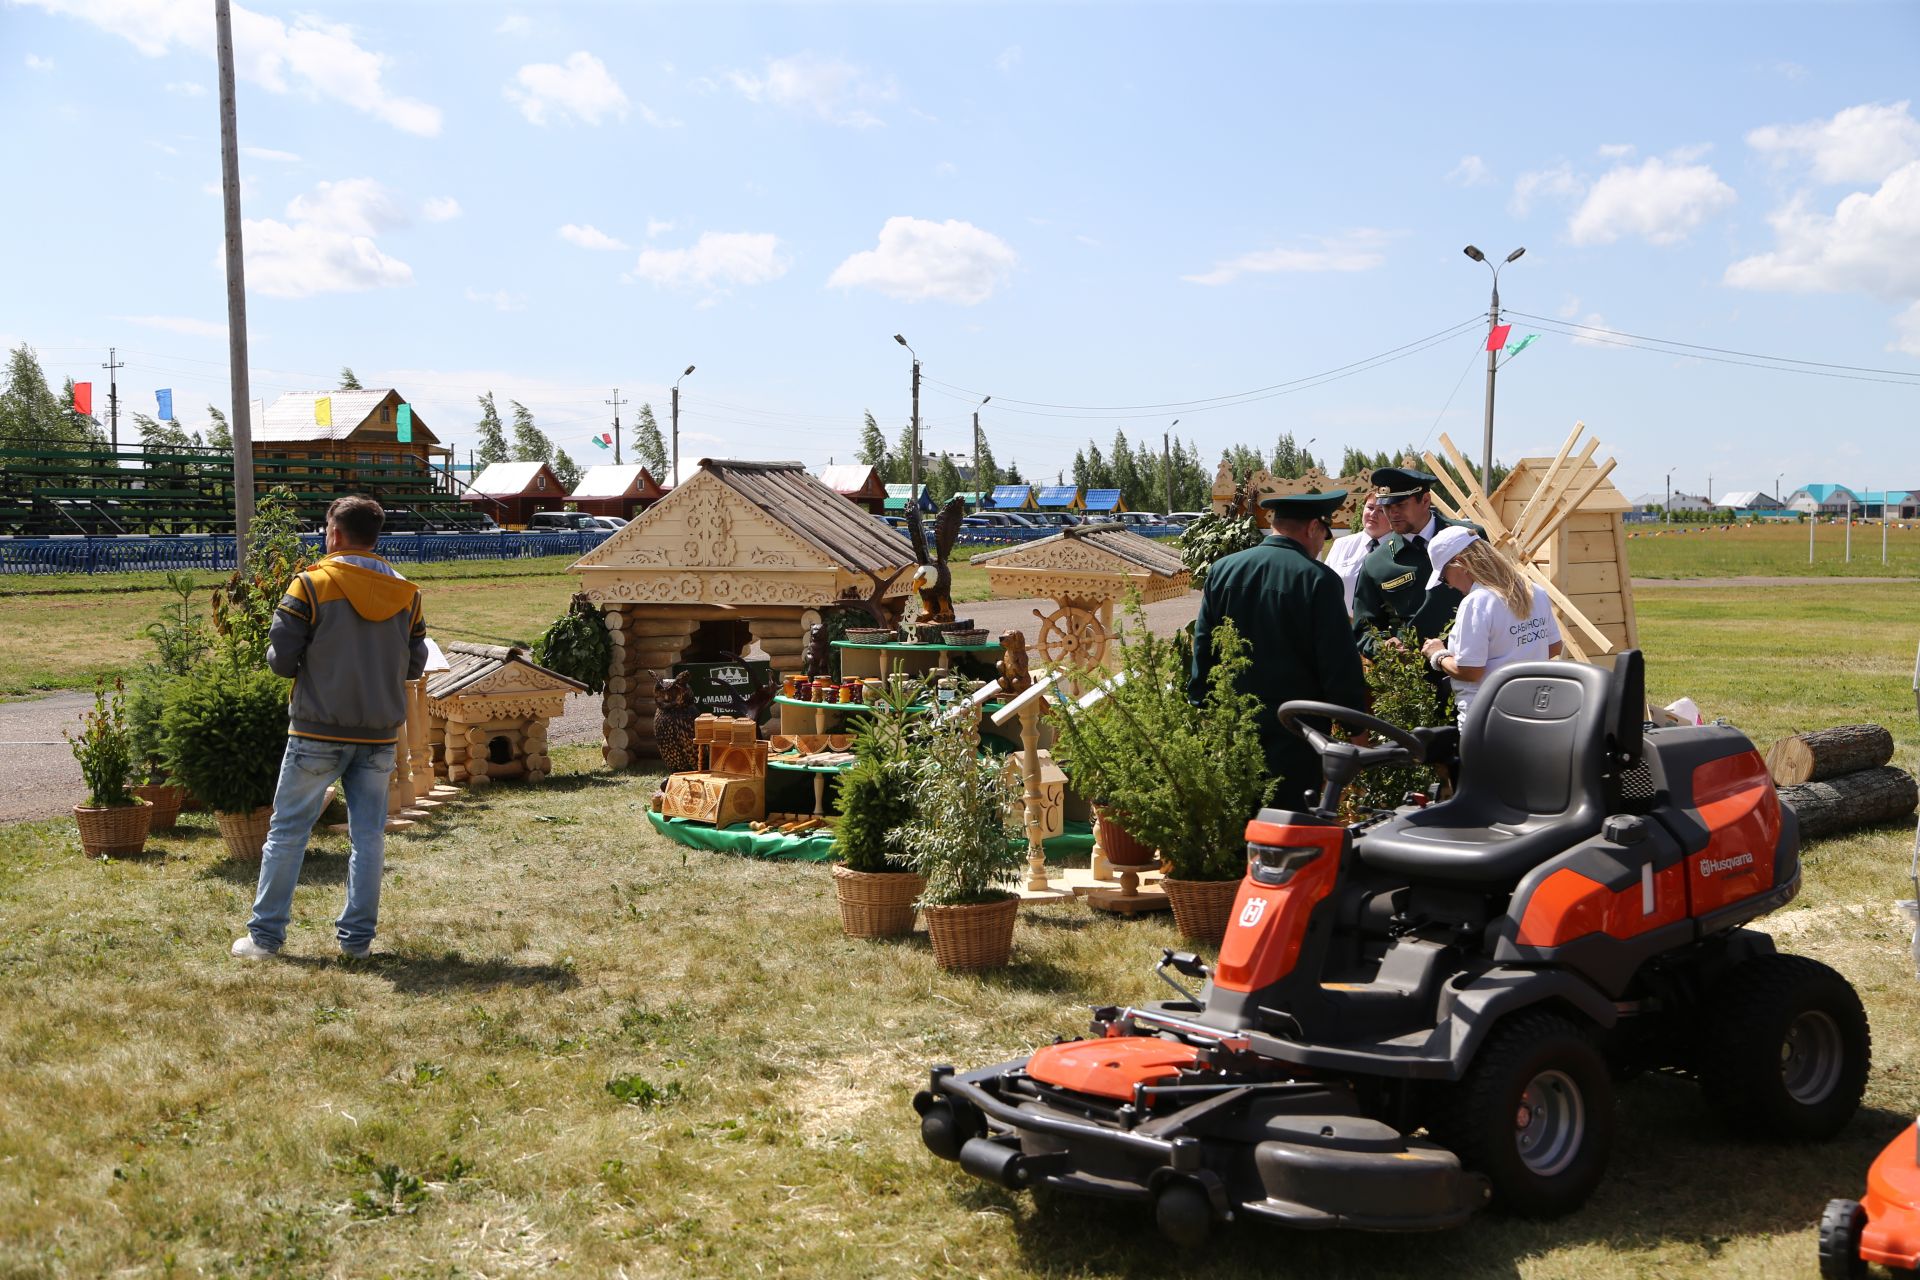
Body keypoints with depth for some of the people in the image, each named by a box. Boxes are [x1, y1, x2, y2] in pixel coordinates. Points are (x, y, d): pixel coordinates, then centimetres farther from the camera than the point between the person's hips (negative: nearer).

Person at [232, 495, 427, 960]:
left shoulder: (311, 585, -9)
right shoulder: (406, 593, 4)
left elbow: (281, 659, -10)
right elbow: (414, 665, 8)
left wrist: (313, 664, 11)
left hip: (319, 733, -3)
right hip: (380, 735, 3)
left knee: (288, 830, 7)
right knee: (369, 834, 9)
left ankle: (265, 934, 11)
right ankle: (357, 936, 11)